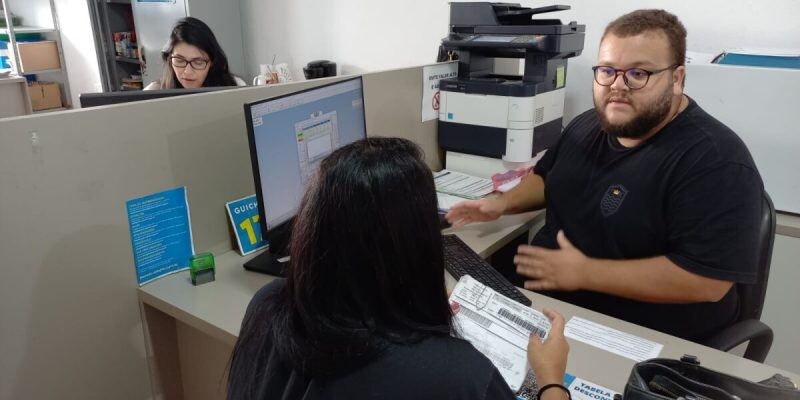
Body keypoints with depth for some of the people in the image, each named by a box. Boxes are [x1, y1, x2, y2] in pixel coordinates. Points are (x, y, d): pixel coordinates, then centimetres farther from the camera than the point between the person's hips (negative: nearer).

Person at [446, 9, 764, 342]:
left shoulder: (715, 162, -20)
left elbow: (708, 280, -26)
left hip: (637, 338, -7)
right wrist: (503, 203, 2)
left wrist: (584, 273, -25)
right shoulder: (588, 125, 5)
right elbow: (546, 178, 22)